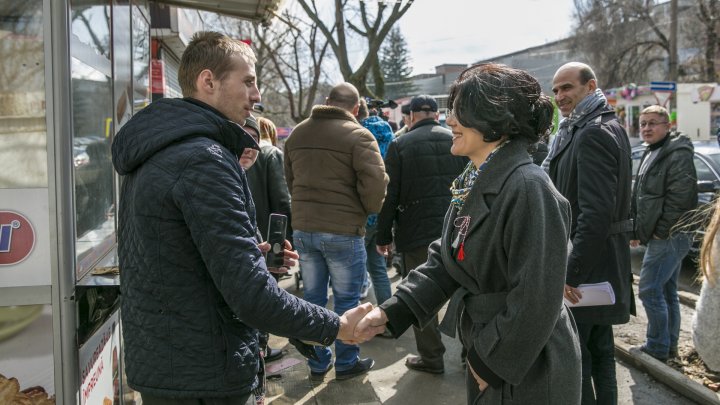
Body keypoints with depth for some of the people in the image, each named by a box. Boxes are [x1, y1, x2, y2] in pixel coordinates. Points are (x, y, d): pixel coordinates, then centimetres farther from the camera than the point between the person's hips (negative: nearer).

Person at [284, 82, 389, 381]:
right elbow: (375, 181, -16)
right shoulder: (357, 135, -9)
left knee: (313, 299, 14)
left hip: (302, 227, 5)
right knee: (346, 300, 9)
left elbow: (288, 179, 16)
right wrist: (369, 210, 2)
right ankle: (346, 364, 21)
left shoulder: (297, 134, 9)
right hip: (343, 230, -5)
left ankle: (318, 363, 26)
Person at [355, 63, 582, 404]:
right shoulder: (472, 183, 4)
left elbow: (537, 299, -25)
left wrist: (492, 362, -16)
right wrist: (390, 312, -6)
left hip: (528, 372, -8)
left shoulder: (528, 188, -25)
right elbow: (445, 262, 4)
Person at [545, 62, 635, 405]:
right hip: (603, 259, 10)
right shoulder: (607, 126, 14)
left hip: (586, 261, -10)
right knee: (599, 347, 20)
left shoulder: (592, 133, -18)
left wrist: (572, 272, -24)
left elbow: (596, 211, -27)